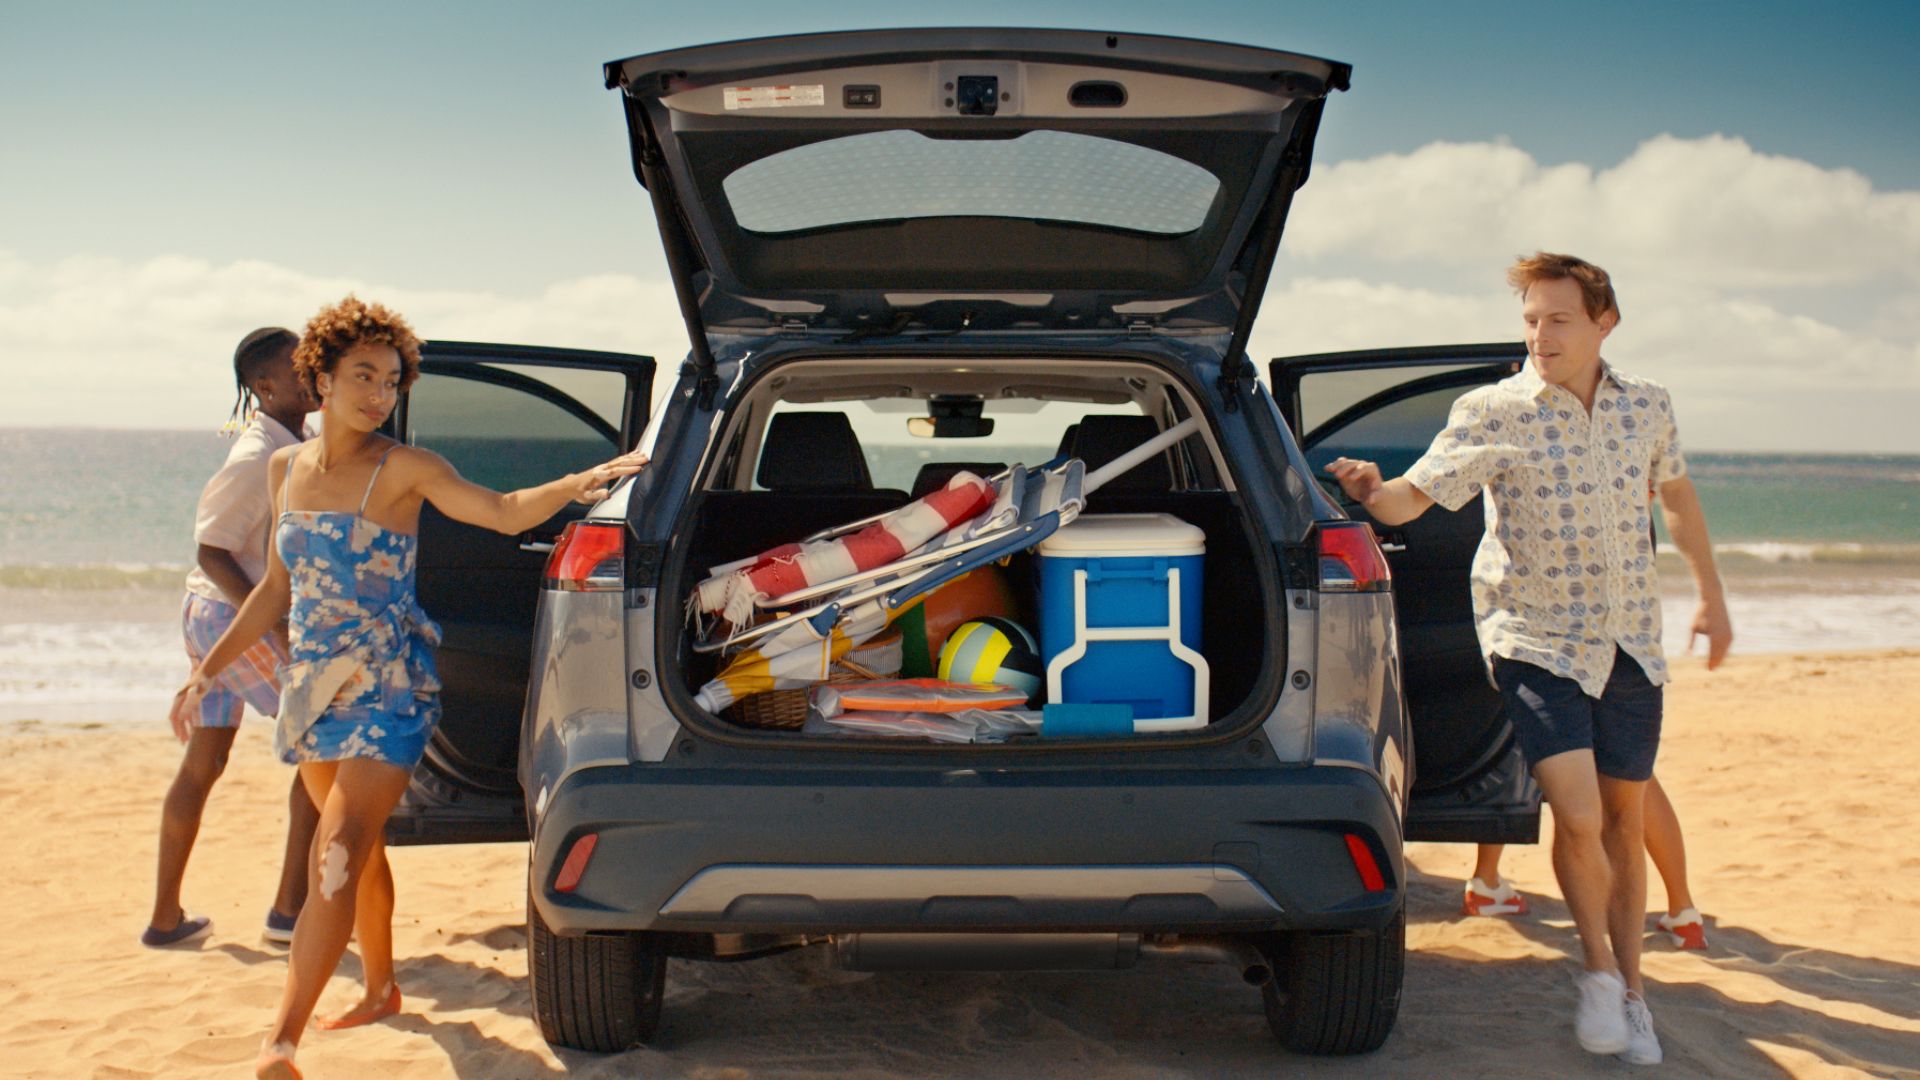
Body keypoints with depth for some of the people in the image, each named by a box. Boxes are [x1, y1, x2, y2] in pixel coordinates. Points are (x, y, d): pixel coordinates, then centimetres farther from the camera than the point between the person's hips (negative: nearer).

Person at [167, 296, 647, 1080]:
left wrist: (579, 484, -36)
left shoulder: (403, 470, -7)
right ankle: (380, 989, 38)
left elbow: (504, 512, -19)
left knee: (339, 853, -16)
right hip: (313, 686, 6)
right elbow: (278, 588, 17)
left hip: (387, 691, -6)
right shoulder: (287, 468, 9)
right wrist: (208, 670, 17)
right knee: (357, 847, 19)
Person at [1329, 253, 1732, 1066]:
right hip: (1535, 640, -4)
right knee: (1579, 817, -16)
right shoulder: (1494, 414, -11)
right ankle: (1597, 966, 10)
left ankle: (1629, 987, 26)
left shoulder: (1647, 407, 2)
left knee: (1624, 822, 9)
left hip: (1629, 643, 4)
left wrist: (1711, 595, 25)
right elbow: (1411, 499, -18)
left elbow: (1677, 495, 20)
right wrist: (1370, 490, -41)